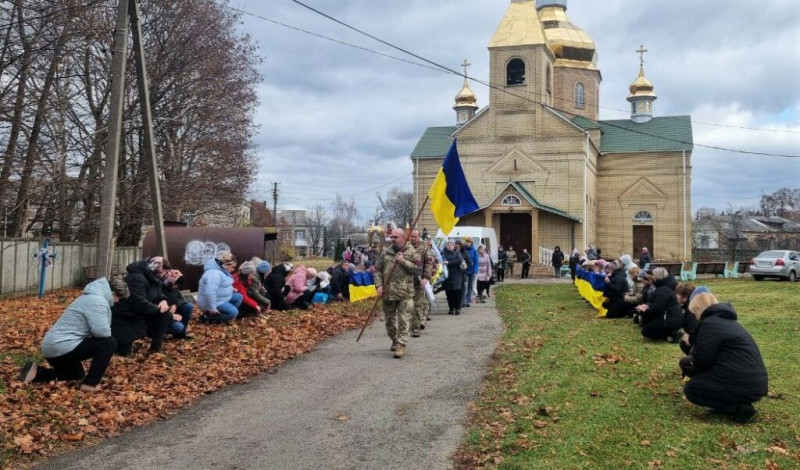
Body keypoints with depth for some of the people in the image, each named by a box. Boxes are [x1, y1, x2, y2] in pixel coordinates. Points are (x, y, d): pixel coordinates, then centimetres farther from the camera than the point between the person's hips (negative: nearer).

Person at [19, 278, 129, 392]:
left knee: (78, 375, 31)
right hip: (61, 347, -11)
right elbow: (101, 331, -24)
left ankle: (36, 372, 17)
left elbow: (95, 328, 28)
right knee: (109, 343, -11)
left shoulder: (92, 297, 18)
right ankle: (90, 384, -7)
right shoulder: (98, 301, -16)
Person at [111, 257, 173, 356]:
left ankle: (155, 349, -4)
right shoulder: (136, 278, -28)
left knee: (166, 314, -10)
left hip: (140, 315, 9)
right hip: (124, 320, -9)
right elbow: (140, 304, -35)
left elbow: (159, 294, 10)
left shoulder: (153, 277, 2)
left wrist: (163, 300, -15)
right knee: (124, 353, -8)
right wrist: (159, 308, -21)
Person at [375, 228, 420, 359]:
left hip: (405, 293, -4)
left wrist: (403, 261, -15)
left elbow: (418, 270, -8)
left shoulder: (411, 252, -2)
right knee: (389, 319, 15)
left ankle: (401, 345, -4)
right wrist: (379, 285, -2)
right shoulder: (386, 252, 8)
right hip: (388, 292, 4)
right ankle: (394, 340, 35)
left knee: (404, 320, -8)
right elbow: (377, 270, 11)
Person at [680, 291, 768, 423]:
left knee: (691, 389, 3)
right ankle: (740, 404, 11)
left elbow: (702, 361, -9)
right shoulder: (726, 320, 19)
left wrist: (689, 371, 11)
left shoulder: (710, 324, -11)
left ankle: (739, 409, -8)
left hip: (743, 386, -10)